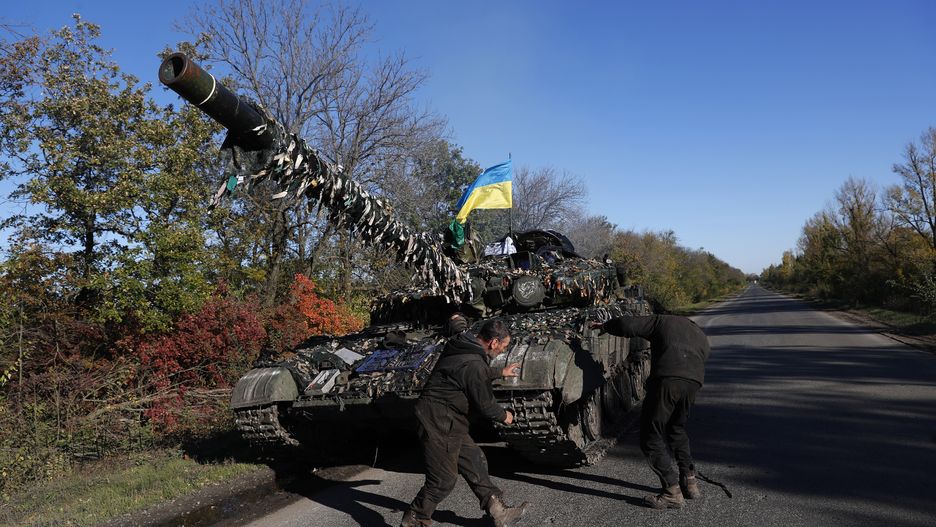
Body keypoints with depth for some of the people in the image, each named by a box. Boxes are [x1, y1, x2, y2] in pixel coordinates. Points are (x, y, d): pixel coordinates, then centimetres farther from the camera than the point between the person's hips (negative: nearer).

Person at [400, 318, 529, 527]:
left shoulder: (460, 344, 5)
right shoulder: (474, 365, -24)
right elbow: (484, 404, -14)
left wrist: (500, 373, 28)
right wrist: (504, 416, 5)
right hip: (438, 424, -10)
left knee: (474, 460, 15)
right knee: (443, 480, 0)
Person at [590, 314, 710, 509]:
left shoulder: (662, 321, 21)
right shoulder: (702, 338, 35)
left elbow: (627, 325, 9)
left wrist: (604, 326, 25)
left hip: (666, 379, -6)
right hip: (693, 382, 6)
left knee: (651, 437, 5)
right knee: (676, 430, 29)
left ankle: (672, 492, 2)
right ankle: (690, 481, 28)